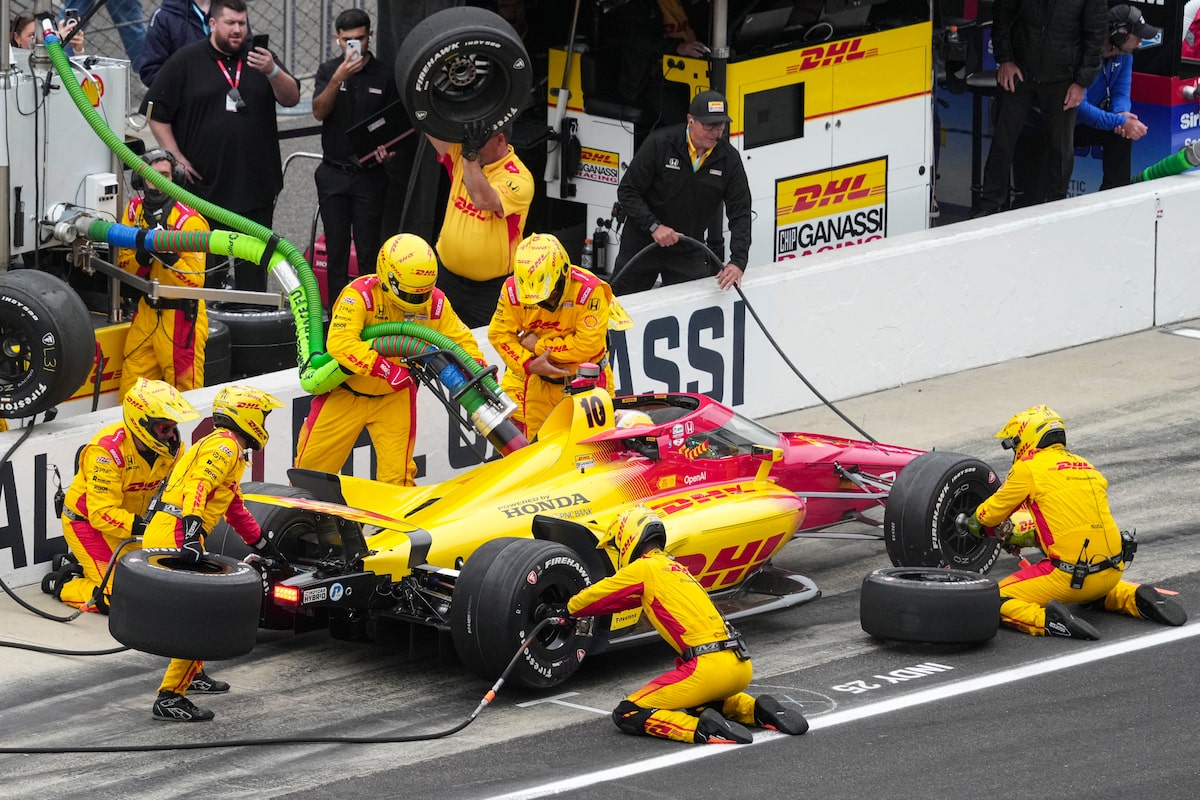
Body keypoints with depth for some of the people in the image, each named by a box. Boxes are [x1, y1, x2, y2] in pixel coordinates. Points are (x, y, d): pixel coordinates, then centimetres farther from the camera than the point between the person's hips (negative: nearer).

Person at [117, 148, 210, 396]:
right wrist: (141, 256, -16)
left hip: (181, 317, -6)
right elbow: (123, 264, 5)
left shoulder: (190, 221, -17)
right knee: (130, 393, 9)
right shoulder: (135, 209, 1)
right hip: (148, 310, 6)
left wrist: (169, 257, -34)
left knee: (184, 391, -1)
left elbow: (195, 283, -20)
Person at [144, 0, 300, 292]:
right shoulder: (186, 62, 2)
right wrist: (177, 158, -5)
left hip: (256, 185, 2)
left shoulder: (261, 59, 10)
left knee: (254, 267, 7)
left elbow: (291, 98, 0)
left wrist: (272, 72, -19)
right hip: (204, 183, -2)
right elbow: (157, 113, 3)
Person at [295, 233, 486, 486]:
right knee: (312, 465, 7)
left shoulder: (435, 302, -12)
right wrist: (385, 370, -46)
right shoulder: (360, 295, -28)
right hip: (346, 391, -3)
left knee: (397, 474, -1)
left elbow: (461, 341, -3)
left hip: (395, 397, 3)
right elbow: (340, 342, -40)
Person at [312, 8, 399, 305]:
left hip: (369, 175, -1)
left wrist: (386, 147, -13)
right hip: (333, 173, 1)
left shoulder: (384, 75, 0)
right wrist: (338, 79, -24)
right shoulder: (328, 70, 3)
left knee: (368, 248, -2)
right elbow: (319, 111, -11)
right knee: (336, 247, 5)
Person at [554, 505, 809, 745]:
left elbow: (596, 596, 13)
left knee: (627, 716, -1)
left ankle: (704, 729, -19)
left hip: (707, 668, -8)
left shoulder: (644, 568, 1)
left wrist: (566, 612, 33)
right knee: (698, 701, 41)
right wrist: (573, 612, 45)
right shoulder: (676, 568, 25)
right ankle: (757, 710, 14)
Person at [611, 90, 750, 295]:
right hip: (642, 244, -2)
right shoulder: (660, 143, -16)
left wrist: (738, 262, -21)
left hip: (689, 253, 2)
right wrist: (653, 226, -23)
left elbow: (740, 214, -7)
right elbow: (627, 191, -11)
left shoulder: (729, 159, -8)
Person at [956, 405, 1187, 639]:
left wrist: (971, 523, 33)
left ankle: (1048, 620, -23)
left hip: (1070, 575, -7)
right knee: (1093, 590, 40)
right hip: (1112, 572, 7)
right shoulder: (1086, 466, 19)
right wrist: (1020, 538, 34)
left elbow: (993, 511, 10)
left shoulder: (1027, 468, -2)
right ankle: (1137, 599, 12)